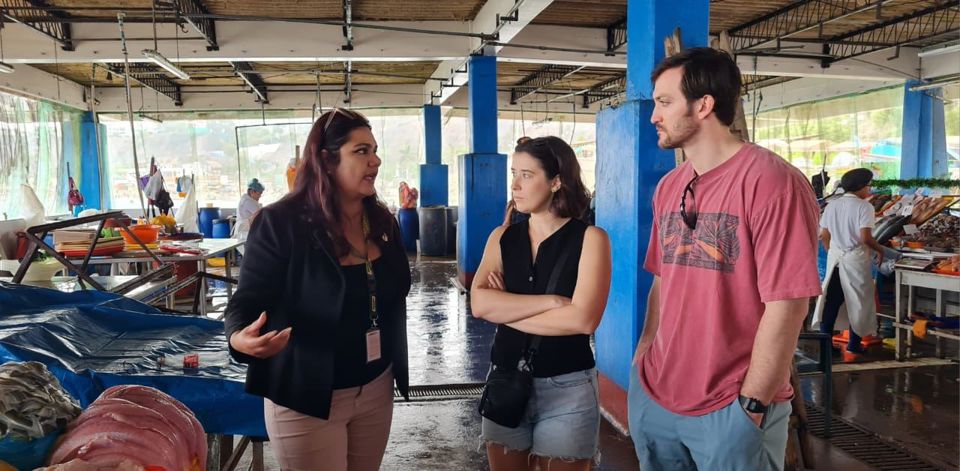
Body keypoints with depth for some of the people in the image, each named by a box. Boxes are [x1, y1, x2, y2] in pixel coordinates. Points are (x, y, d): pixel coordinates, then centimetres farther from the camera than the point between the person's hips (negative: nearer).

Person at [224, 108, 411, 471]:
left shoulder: (382, 221, 3)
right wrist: (241, 337, -35)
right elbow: (248, 300, -15)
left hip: (376, 388, 6)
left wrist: (396, 369, 12)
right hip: (306, 398, -6)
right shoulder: (281, 223, -15)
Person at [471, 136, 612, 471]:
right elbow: (479, 303, -12)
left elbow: (583, 319, -20)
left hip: (567, 389, -4)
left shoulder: (589, 238, -8)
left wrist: (507, 310, -11)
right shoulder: (502, 237, 3)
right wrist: (552, 301, -19)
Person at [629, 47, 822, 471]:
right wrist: (644, 353, 4)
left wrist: (751, 406, -15)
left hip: (730, 411, -6)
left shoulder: (771, 181, -15)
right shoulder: (667, 187, 7)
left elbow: (787, 305, -18)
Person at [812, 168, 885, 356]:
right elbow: (865, 238, -18)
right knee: (858, 301, 9)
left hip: (835, 259, 5)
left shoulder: (832, 205, 6)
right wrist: (880, 250, -1)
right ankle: (854, 344, 15)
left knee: (832, 302, 9)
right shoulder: (863, 206, -12)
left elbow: (824, 235, 6)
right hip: (856, 260, -5)